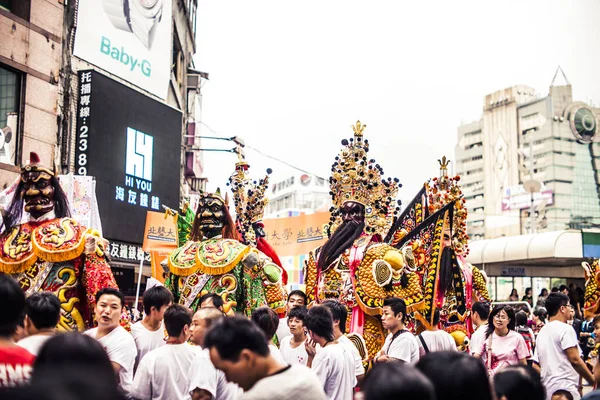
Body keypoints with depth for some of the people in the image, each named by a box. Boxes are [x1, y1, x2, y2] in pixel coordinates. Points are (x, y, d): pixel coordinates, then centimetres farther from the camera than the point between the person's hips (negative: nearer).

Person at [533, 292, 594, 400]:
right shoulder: (565, 329, -7)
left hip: (547, 389, 8)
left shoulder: (542, 331, 17)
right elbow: (575, 359, -13)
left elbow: (536, 364, 17)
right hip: (565, 388, -8)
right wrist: (593, 380, -3)